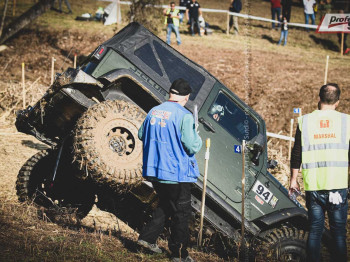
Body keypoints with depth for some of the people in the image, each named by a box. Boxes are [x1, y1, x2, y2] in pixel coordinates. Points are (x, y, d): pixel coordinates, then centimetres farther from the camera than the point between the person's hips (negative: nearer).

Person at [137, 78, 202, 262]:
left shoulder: (154, 112, 4)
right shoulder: (184, 116, -16)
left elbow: (141, 134, 17)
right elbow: (192, 146, -19)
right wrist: (198, 140, 2)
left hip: (155, 171, 6)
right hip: (177, 173, -6)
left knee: (165, 205, 24)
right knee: (181, 213, 6)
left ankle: (148, 237, 18)